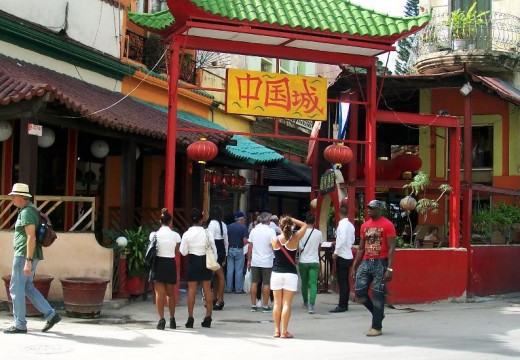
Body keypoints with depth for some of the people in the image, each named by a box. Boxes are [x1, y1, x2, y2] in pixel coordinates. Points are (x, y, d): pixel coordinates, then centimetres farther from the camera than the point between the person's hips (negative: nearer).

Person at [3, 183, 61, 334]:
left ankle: (20, 325, 6)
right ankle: (51, 314, 11)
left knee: (16, 289, -1)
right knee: (27, 287, 15)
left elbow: (31, 238, -23)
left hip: (24, 255, -10)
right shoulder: (31, 210, 15)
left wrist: (28, 261, -25)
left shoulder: (26, 212, -16)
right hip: (29, 256, 10)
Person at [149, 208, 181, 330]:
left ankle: (161, 319, -7)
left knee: (159, 293, 1)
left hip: (158, 263, -1)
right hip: (170, 264, 1)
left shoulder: (154, 235, -5)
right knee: (170, 293, 16)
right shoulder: (175, 235, -4)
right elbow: (176, 252, 2)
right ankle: (172, 319, 21)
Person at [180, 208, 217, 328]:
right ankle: (208, 318, 9)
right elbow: (213, 250, 0)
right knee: (207, 289, 8)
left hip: (193, 261, -1)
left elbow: (183, 252, -7)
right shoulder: (207, 233, -5)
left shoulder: (187, 234, -9)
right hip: (206, 261, 1)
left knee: (192, 290, 5)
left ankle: (190, 318, 6)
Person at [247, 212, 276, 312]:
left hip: (255, 261, 4)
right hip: (267, 262, -3)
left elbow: (250, 247, 5)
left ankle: (253, 305, 11)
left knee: (254, 283, 8)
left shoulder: (253, 230, 3)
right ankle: (265, 306, 5)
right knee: (266, 284, 3)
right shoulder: (271, 231, -9)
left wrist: (249, 260, 13)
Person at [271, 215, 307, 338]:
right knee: (287, 304, 0)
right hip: (290, 274, -2)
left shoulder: (274, 240, -4)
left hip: (276, 273, 2)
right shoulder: (295, 239, -8)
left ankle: (277, 330, 11)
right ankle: (284, 331, -1)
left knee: (277, 303, 9)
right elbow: (304, 225, 5)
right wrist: (292, 220, 3)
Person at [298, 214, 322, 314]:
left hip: (303, 261, 0)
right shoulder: (318, 233, -1)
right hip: (314, 261, 0)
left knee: (304, 283, 16)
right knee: (313, 284, -4)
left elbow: (298, 247, -5)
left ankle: (306, 303, 31)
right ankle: (311, 305, -19)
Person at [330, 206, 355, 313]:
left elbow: (342, 239, -23)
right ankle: (345, 304, 16)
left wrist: (336, 252, -17)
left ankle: (341, 306, -6)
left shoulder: (342, 224, -14)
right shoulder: (351, 225, 10)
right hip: (349, 256, 8)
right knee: (345, 281, 12)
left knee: (342, 282, -7)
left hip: (342, 257, -8)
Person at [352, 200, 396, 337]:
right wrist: (354, 267, 12)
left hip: (380, 263, -6)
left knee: (378, 295, -3)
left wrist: (389, 269, -18)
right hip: (366, 262, 6)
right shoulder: (364, 226, 13)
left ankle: (377, 327, 5)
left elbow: (391, 248, -11)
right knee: (359, 291, -1)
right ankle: (378, 313, 22)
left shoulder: (387, 225, -6)